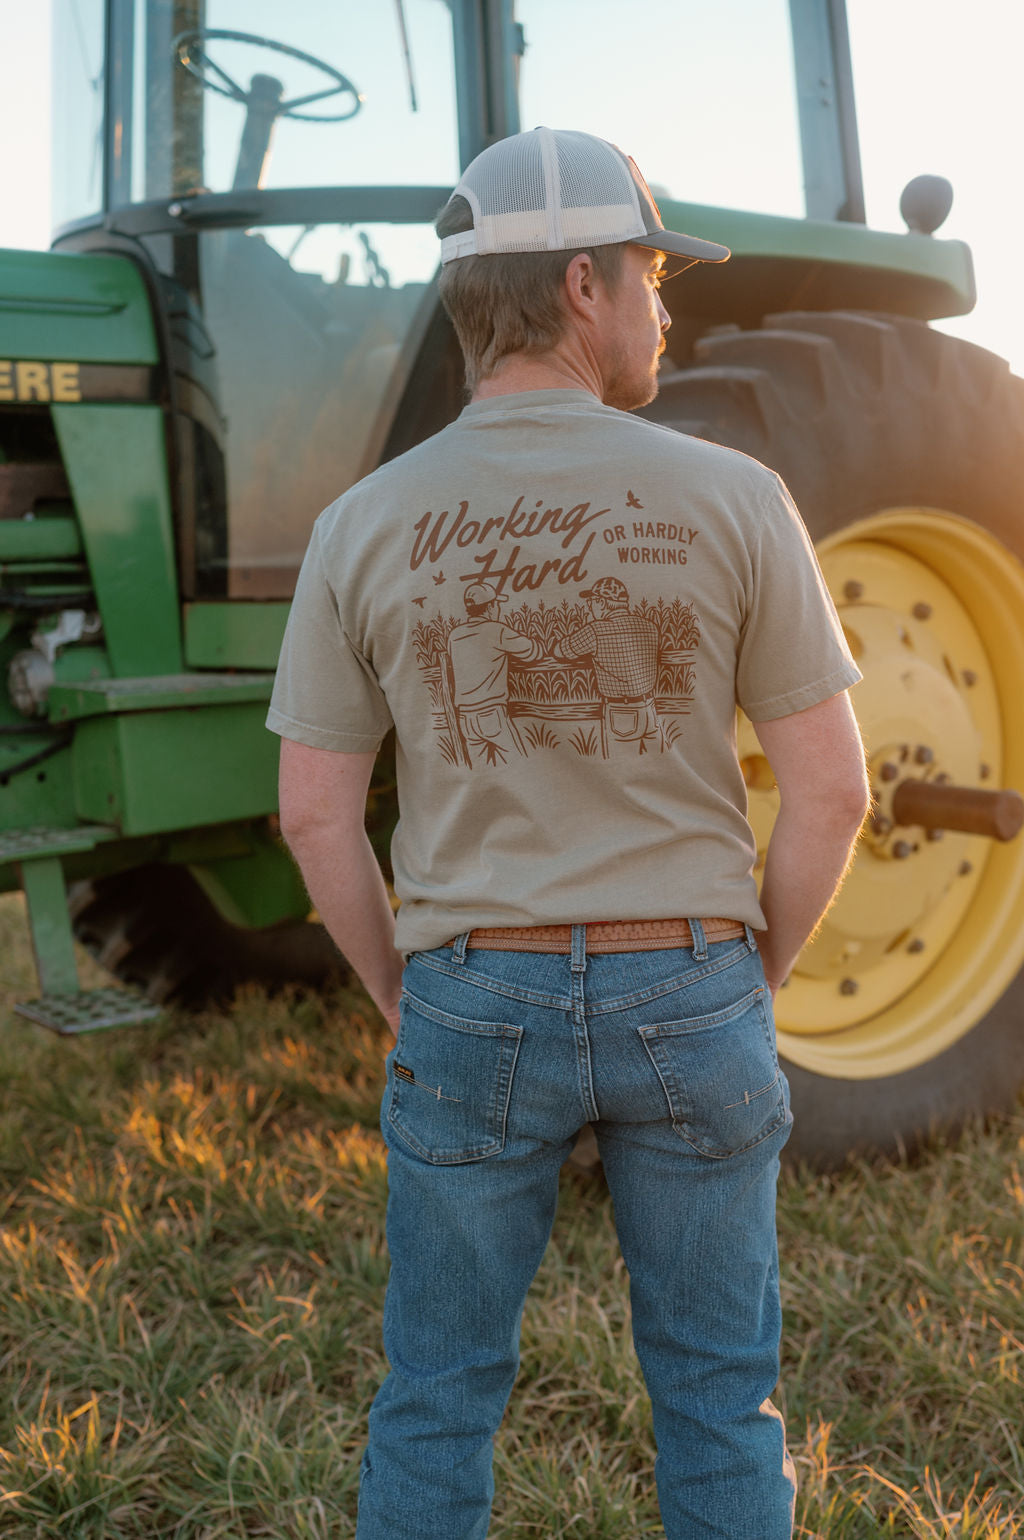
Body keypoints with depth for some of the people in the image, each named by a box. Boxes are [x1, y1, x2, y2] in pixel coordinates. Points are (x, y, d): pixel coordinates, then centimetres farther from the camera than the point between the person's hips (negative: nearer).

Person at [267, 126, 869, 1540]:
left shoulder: (363, 529, -4)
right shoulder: (734, 500, -8)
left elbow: (315, 813, -2)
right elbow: (830, 790, -7)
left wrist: (404, 1000, 11)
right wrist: (754, 980, 8)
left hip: (475, 1002, 1)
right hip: (687, 999, 0)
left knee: (439, 1395, 19)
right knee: (717, 1388, 19)